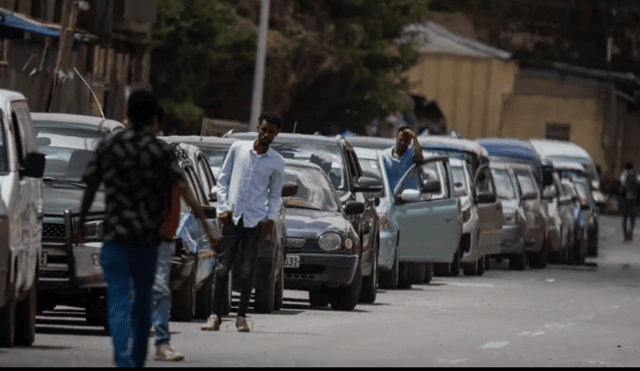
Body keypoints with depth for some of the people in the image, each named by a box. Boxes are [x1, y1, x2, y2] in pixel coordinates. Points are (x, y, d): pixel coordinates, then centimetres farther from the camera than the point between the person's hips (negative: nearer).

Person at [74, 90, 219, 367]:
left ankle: (124, 361, -24)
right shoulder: (160, 150, -4)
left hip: (116, 237, -1)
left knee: (119, 303, -7)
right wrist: (205, 225, -12)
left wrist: (80, 225, 19)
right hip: (148, 239, 1)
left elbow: (90, 189, 6)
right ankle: (138, 360, 26)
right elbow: (184, 189, -12)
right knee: (142, 302, 17)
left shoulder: (107, 147, 1)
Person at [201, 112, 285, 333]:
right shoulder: (238, 149, 6)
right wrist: (223, 207, -1)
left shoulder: (277, 162, 7)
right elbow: (223, 180, 10)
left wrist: (271, 218, 2)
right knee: (223, 266, -3)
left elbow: (275, 194, 16)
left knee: (247, 270, -2)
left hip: (255, 220, 0)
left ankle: (242, 317, 7)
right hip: (232, 217, 0)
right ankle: (216, 315, 1)